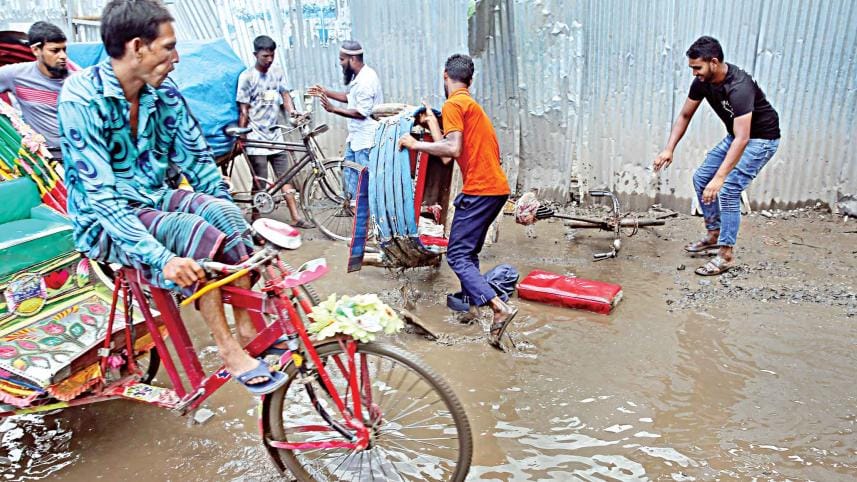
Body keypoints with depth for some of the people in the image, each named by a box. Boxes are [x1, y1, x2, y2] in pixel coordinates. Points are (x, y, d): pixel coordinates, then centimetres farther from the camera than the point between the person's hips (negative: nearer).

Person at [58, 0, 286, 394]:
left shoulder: (164, 94, -3)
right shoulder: (81, 98, -20)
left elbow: (198, 161, 2)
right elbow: (101, 195, -27)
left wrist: (239, 226, -5)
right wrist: (162, 258, -37)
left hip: (154, 200, 5)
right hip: (105, 222, -5)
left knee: (222, 211, -24)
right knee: (194, 232, -30)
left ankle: (249, 332, -18)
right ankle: (230, 355, -20)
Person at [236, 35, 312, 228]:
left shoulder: (277, 73, 8)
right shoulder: (247, 77, -8)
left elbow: (285, 94, 3)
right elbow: (243, 110, -9)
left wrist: (292, 111, -18)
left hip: (274, 135, 5)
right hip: (256, 137, -5)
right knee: (259, 183, -1)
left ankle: (296, 217, 10)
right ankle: (256, 220, 12)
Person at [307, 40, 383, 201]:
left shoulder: (366, 80, -23)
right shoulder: (358, 76, 8)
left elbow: (361, 113, -24)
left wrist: (333, 109, -23)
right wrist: (325, 92, 14)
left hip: (366, 138, -11)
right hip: (356, 135, 11)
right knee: (350, 172, 20)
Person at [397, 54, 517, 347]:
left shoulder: (453, 105, -7)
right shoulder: (471, 104, 22)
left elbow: (452, 149, -21)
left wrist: (416, 145, -9)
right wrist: (432, 124, 27)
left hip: (480, 190, -10)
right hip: (497, 188, 10)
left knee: (457, 255, -8)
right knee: (469, 252, 19)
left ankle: (499, 307, -18)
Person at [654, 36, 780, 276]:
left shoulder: (739, 87, -35)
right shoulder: (703, 82, -11)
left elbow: (742, 139, -41)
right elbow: (684, 116, 2)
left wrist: (719, 178, -47)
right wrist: (669, 149, -11)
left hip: (761, 139, -8)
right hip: (736, 135, 9)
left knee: (728, 190, -17)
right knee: (700, 178, 8)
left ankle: (726, 254, -6)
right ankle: (714, 234, 22)